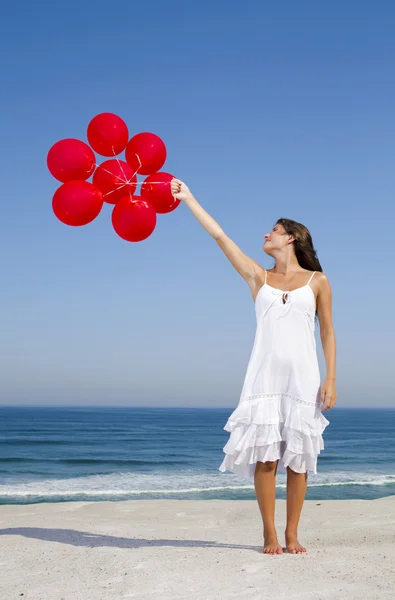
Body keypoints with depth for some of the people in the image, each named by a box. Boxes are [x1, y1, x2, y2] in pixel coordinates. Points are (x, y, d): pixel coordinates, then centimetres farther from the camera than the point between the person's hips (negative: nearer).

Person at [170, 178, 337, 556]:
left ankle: (292, 534, 8)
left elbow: (328, 332, 6)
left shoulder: (317, 281, 7)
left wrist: (331, 378, -4)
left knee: (298, 457, 0)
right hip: (265, 375, 1)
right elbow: (219, 236, 10)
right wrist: (188, 198, 10)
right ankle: (269, 534, 4)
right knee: (266, 455, -4)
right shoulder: (259, 277, 11)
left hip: (303, 376, -1)